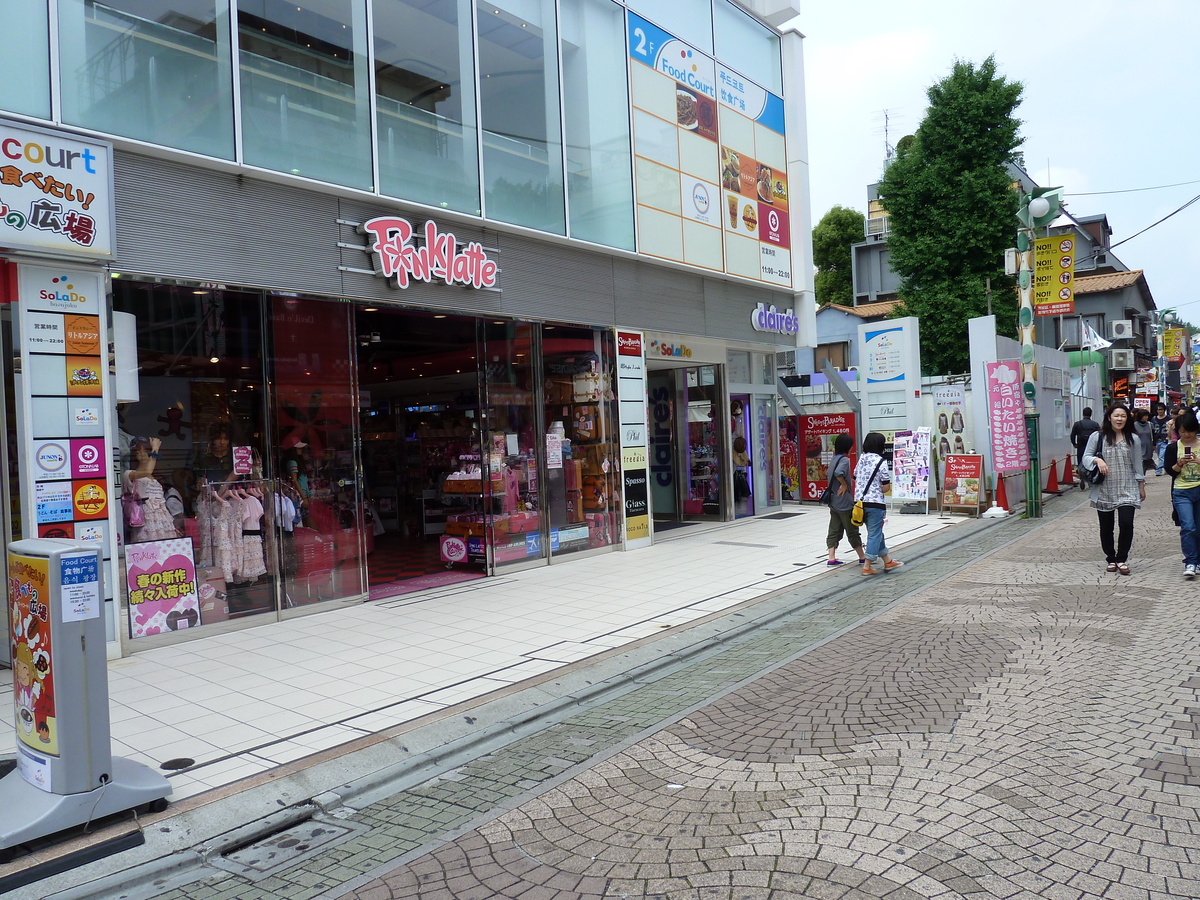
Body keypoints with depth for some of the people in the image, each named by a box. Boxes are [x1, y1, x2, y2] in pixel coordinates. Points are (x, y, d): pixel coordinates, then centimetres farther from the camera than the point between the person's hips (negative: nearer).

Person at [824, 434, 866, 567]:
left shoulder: (834, 459, 10)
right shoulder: (845, 460, -17)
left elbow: (827, 474, 22)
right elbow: (838, 473, -33)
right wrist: (844, 485, -19)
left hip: (833, 502, 8)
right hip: (844, 502, -8)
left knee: (834, 530, 8)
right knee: (852, 531, 4)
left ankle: (831, 558, 5)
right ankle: (863, 557, 15)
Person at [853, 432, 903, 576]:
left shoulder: (861, 459, 8)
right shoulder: (881, 461, -12)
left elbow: (855, 479, 13)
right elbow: (886, 488, -12)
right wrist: (882, 488, 8)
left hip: (860, 501, 7)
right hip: (875, 503, -7)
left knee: (876, 532, 17)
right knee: (874, 534, 2)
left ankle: (888, 561, 28)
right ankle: (867, 566, 3)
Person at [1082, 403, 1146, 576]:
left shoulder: (1133, 439, 6)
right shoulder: (1097, 437, -1)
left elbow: (1137, 465, 11)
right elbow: (1086, 457, 2)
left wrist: (1141, 486, 13)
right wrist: (1097, 460, -19)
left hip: (1127, 490, 0)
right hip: (1103, 490, 0)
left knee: (1126, 523, -12)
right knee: (1106, 527, 9)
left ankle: (1121, 559, 6)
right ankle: (1111, 559, 26)